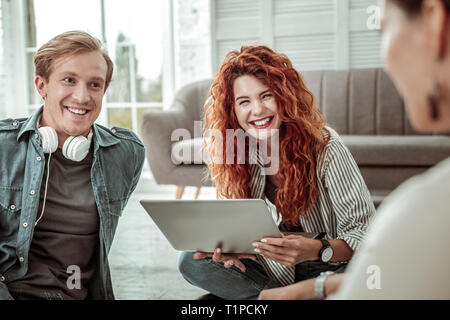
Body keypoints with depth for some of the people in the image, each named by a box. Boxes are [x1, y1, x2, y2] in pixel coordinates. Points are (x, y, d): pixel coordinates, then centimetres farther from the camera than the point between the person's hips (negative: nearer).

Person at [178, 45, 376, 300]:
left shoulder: (326, 148, -20)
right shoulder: (239, 155, -7)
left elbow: (367, 232, -20)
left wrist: (317, 250, -39)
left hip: (333, 269, -4)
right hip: (276, 272, 4)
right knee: (192, 261, -12)